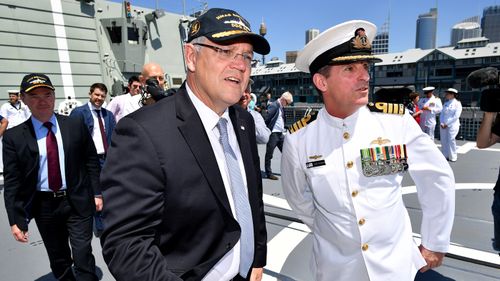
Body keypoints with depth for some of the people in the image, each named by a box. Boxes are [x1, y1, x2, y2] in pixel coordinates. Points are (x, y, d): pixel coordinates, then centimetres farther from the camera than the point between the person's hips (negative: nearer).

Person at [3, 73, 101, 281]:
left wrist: (96, 193, -1)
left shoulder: (75, 126, -4)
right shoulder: (14, 136, -4)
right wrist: (15, 220, -4)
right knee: (59, 262, 18)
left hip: (77, 202, -1)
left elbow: (91, 161, 2)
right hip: (44, 206, 1)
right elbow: (12, 181, -2)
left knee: (83, 258, 2)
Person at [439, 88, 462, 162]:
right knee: (443, 141, 5)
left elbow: (456, 116, -11)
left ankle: (452, 157, 2)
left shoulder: (457, 103, -4)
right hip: (443, 125, 5)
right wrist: (441, 123, -3)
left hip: (452, 125, -5)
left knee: (451, 140, -8)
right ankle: (445, 155, 14)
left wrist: (447, 124, -13)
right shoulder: (446, 103, 14)